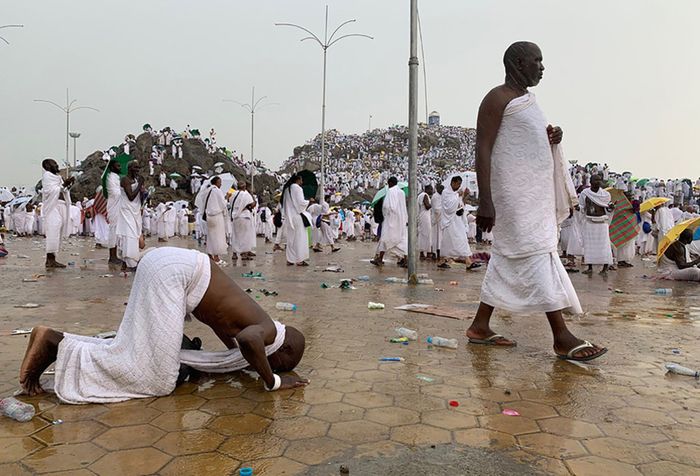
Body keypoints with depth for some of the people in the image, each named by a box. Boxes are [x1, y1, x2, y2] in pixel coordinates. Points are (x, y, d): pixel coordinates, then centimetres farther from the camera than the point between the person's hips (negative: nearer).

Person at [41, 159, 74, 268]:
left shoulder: (57, 176, 22)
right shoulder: (47, 175, -3)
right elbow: (50, 190, -15)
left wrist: (67, 184, 10)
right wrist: (63, 185, -17)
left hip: (61, 206, 9)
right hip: (53, 207, -9)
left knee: (57, 234, 8)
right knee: (53, 232, -13)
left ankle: (51, 259, 11)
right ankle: (50, 260, -13)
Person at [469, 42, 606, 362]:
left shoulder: (527, 99, 20)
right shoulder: (498, 98, -7)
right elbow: (483, 149, -16)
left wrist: (550, 139, 5)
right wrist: (485, 201, -25)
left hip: (534, 192, 10)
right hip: (514, 191, -10)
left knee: (507, 258, 8)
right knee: (537, 254, -10)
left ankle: (480, 327, 15)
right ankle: (561, 337, -7)